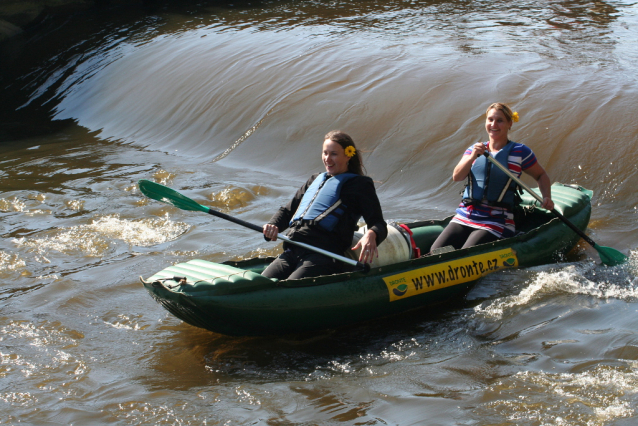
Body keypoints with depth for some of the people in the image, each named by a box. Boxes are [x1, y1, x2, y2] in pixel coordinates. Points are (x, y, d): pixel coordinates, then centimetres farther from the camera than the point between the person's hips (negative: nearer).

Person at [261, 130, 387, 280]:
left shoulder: (359, 184, 11)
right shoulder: (315, 180, 30)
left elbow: (379, 223, 1)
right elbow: (288, 210, 32)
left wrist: (371, 235, -25)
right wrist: (273, 225, 7)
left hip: (325, 255, -6)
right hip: (292, 251, 6)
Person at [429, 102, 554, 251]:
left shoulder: (520, 152, 3)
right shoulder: (474, 149, 13)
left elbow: (541, 175, 15)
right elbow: (456, 177, -2)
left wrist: (547, 197, -3)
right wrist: (473, 157, -19)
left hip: (496, 223, -4)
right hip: (464, 218, 4)